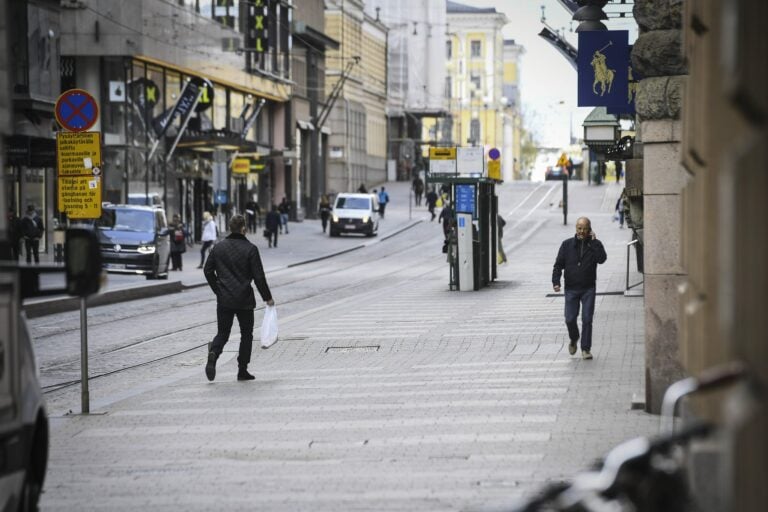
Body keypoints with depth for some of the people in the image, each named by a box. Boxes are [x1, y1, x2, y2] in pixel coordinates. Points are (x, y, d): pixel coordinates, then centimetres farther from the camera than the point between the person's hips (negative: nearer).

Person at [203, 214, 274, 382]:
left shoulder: (218, 247, 3)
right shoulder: (250, 249, -9)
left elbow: (208, 271, 7)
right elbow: (259, 276, -9)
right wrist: (267, 297, 1)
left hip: (224, 300, 3)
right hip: (244, 300, -3)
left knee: (222, 333, 11)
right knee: (246, 334, 12)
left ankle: (213, 353, -21)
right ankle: (242, 371, 10)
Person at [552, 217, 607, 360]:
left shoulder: (595, 244, 0)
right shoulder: (567, 244, 3)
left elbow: (602, 259, -19)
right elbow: (558, 264, 5)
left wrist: (593, 241, -19)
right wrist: (556, 281, -7)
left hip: (588, 289, -1)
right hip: (571, 288, 1)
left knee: (587, 319, -5)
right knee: (570, 319, -1)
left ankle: (586, 348, 5)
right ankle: (573, 339, 28)